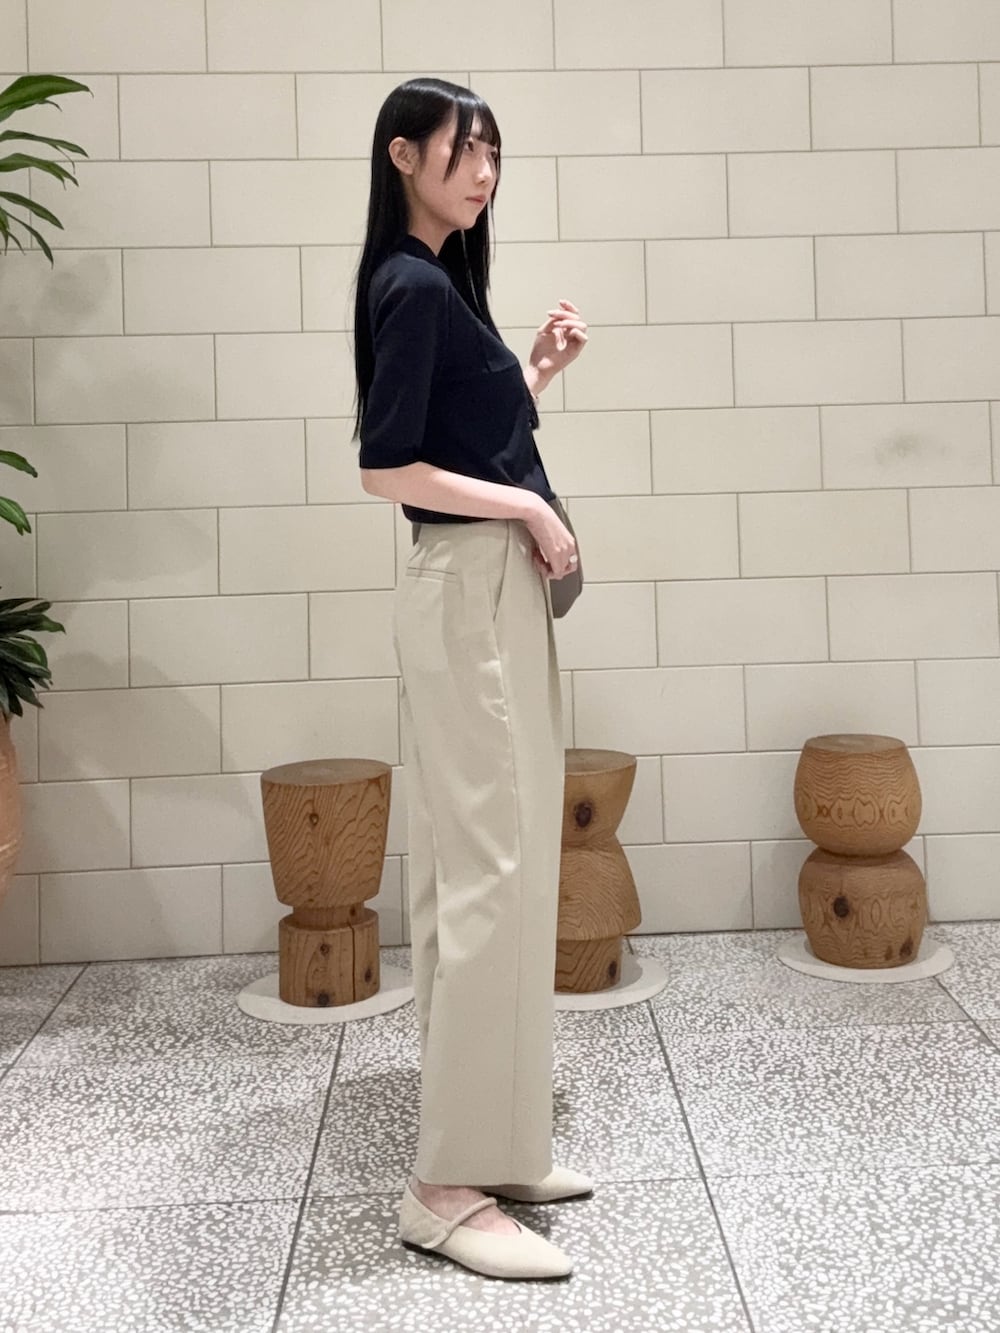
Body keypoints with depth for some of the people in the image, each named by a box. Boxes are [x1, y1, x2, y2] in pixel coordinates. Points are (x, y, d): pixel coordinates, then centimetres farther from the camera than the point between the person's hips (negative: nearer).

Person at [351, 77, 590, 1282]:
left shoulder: (440, 282, 18)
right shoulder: (413, 288, -11)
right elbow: (386, 467, -18)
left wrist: (538, 370, 13)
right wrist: (526, 506, -13)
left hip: (493, 592, 10)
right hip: (471, 596, -10)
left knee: (484, 866, 11)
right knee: (493, 872, -10)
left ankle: (491, 1142, 22)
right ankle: (447, 1184, -1)